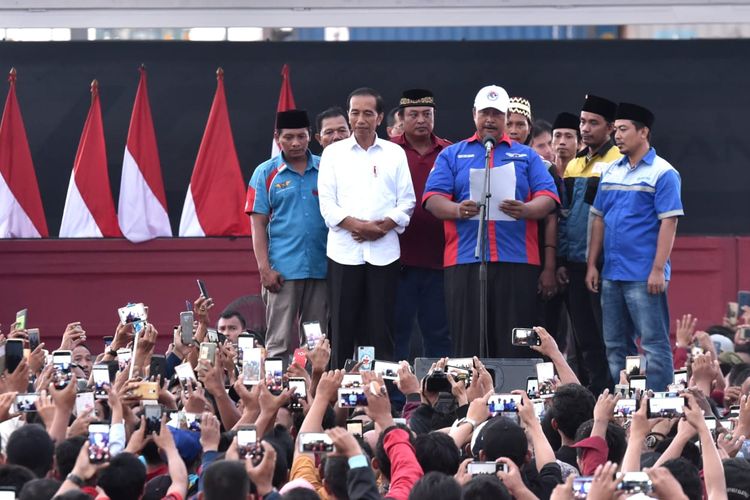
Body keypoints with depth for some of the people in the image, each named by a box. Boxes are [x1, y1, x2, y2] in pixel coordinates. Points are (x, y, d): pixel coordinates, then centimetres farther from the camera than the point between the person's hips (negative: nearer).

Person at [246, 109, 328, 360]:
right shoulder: (266, 173, 4)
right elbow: (258, 224, 2)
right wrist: (264, 268, -8)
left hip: (321, 269, 2)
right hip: (282, 271, -2)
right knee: (279, 342, -3)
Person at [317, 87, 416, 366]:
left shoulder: (395, 153, 11)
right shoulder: (334, 153, 10)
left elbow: (406, 202, 7)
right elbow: (327, 203, 2)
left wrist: (383, 227, -10)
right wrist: (357, 226, -13)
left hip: (384, 251, 0)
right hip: (344, 250, 0)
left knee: (381, 328, -1)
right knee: (343, 327, -2)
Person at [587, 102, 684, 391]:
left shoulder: (662, 173, -6)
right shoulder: (611, 172, 14)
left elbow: (668, 223, -11)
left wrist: (658, 270, -17)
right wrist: (592, 265, 10)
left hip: (644, 276, -7)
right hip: (612, 275, 7)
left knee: (654, 345, -5)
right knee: (615, 346, 11)